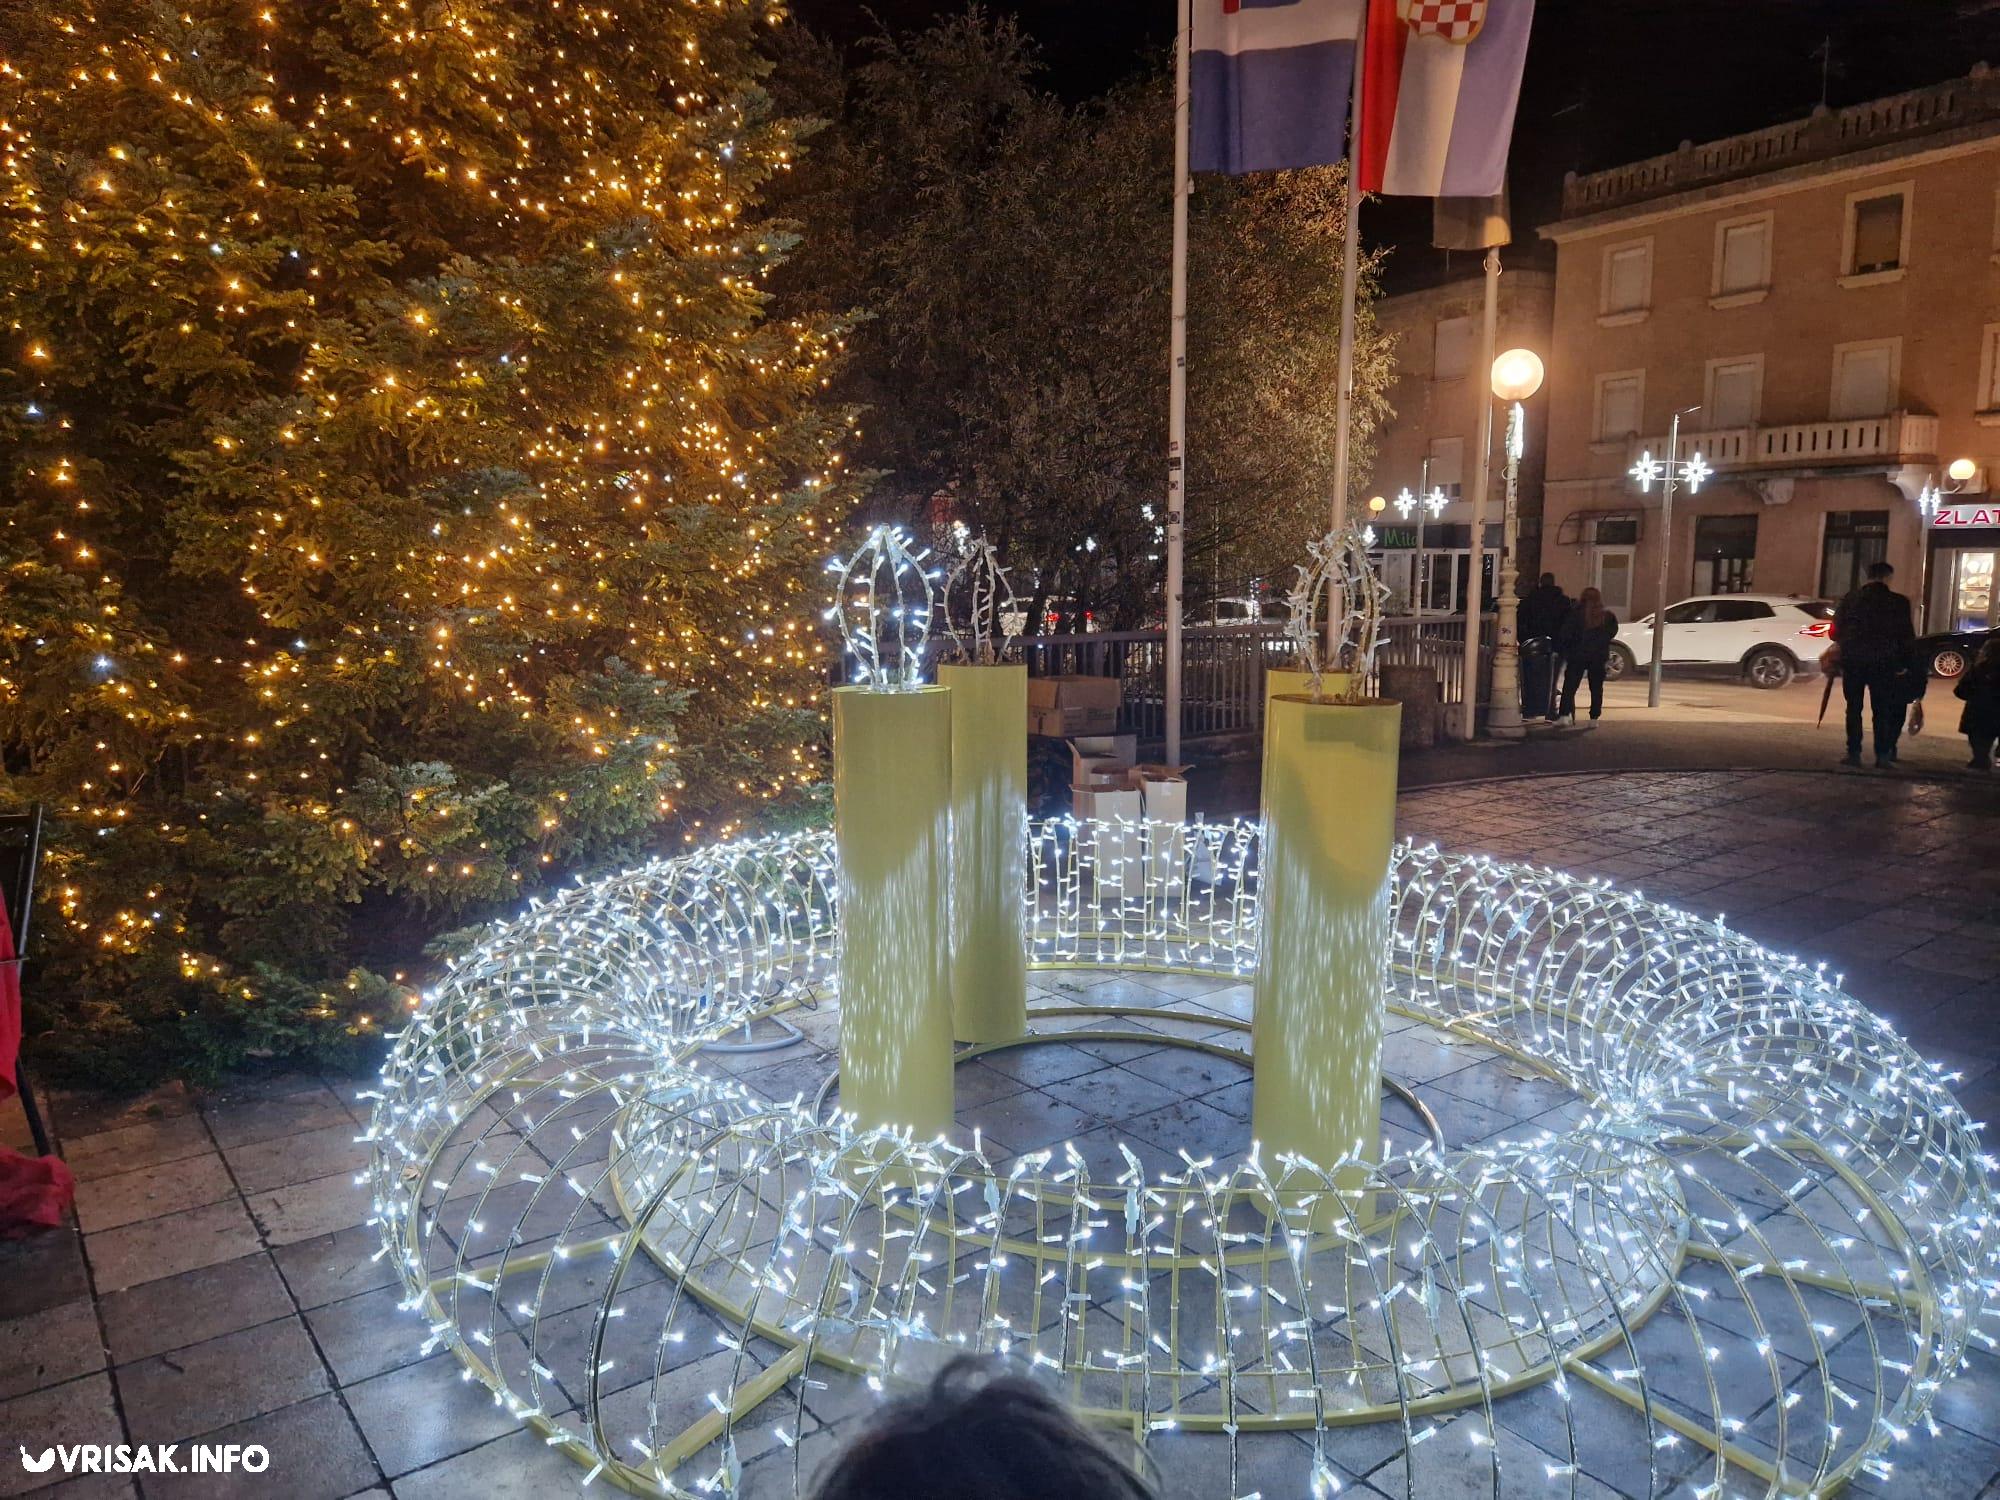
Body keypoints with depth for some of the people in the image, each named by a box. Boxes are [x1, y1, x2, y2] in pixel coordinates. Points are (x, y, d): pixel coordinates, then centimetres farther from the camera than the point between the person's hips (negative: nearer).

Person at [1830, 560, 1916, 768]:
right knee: (1881, 710, 4)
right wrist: (1904, 663, 7)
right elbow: (1906, 634, -1)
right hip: (1882, 663, -1)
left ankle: (1854, 753, 3)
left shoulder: (1850, 599, 2)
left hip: (1852, 661, 1)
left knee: (1853, 708, 6)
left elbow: (1837, 630, 4)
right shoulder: (1898, 602, -2)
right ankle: (1882, 755, 2)